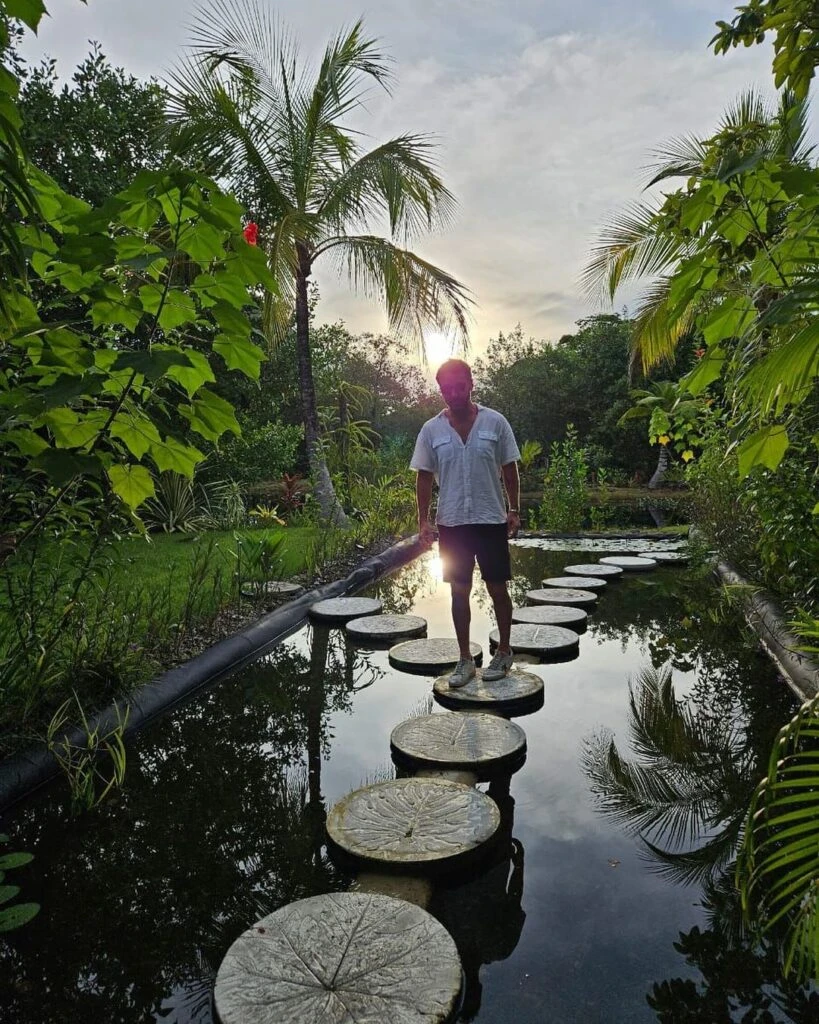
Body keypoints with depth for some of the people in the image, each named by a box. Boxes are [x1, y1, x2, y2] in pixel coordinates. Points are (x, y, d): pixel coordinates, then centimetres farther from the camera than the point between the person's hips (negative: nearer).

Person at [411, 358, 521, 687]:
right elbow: (424, 477, 4)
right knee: (459, 591, 8)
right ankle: (465, 659, 20)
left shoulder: (495, 422, -3)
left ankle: (504, 652, 26)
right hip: (452, 523, 1)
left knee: (497, 588, 7)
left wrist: (514, 509, -2)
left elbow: (509, 470, 3)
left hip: (491, 520, -1)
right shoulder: (431, 430, 0)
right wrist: (423, 520, -1)